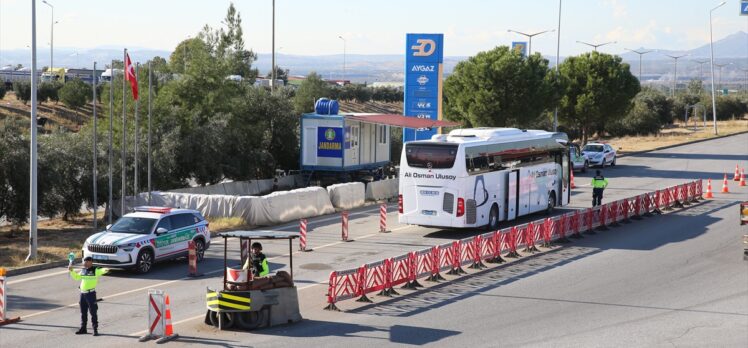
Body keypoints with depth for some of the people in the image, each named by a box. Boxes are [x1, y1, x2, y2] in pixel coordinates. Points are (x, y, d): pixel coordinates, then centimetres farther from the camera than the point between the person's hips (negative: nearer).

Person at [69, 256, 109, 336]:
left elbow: (101, 271, -26)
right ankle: (83, 329, 24)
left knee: (93, 312, -3)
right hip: (82, 293, 7)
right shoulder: (83, 271, 11)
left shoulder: (95, 270, -8)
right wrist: (71, 271, 14)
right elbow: (76, 277, 25)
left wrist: (105, 270, -48)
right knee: (83, 312, 14)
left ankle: (95, 330, 2)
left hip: (91, 293, -6)